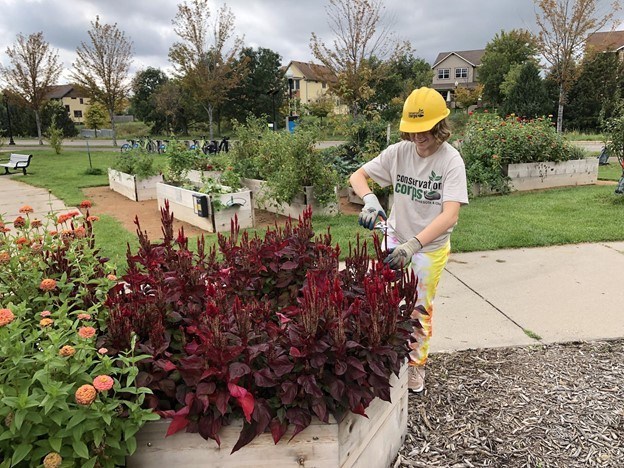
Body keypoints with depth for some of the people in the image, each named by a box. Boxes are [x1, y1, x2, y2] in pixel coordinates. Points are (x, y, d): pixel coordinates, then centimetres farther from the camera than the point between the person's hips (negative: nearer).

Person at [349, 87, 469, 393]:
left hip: (431, 245, -2)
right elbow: (357, 176, -6)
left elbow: (450, 215, -30)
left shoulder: (451, 161, -20)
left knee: (420, 309, 11)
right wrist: (369, 199, -28)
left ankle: (416, 364, 34)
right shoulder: (399, 152, -10)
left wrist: (413, 244, -42)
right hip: (396, 238, 3)